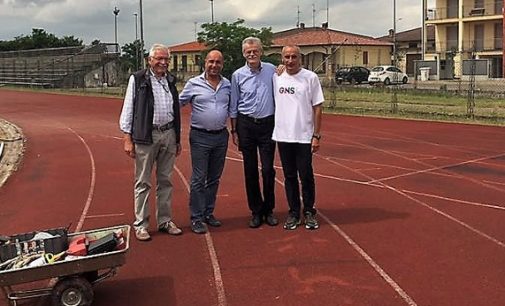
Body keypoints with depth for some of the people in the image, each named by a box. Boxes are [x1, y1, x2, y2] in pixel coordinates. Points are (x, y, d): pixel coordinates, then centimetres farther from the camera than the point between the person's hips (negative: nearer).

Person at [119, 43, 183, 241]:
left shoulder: (171, 81, 13)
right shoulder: (138, 79, -3)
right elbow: (128, 108, -4)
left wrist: (177, 138, 16)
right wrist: (127, 138, -10)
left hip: (168, 134, 5)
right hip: (146, 136, -5)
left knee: (165, 180, 12)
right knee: (143, 182, 1)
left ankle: (165, 221, 22)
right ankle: (141, 225, 10)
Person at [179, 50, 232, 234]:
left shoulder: (228, 85, 8)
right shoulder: (194, 84, -3)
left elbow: (231, 107, 21)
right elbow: (178, 103, 0)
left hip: (221, 136, 4)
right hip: (200, 137, -4)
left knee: (214, 178, 12)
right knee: (199, 179, -3)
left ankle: (208, 213, 24)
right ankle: (196, 218, 5)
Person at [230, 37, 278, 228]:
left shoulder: (271, 70, 1)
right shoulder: (238, 75, 1)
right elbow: (233, 106, 6)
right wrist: (234, 130, 4)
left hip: (268, 124, 0)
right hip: (246, 125, 0)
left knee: (268, 169, 0)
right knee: (250, 171, 5)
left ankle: (269, 210, 16)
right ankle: (256, 211, 17)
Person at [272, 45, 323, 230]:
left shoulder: (310, 77, -4)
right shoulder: (276, 77, 4)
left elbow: (317, 107, -3)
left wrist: (316, 135, -6)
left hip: (304, 137, -2)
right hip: (283, 137, 3)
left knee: (306, 176, 4)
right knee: (289, 177, 11)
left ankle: (309, 212, 19)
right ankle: (293, 212, 22)